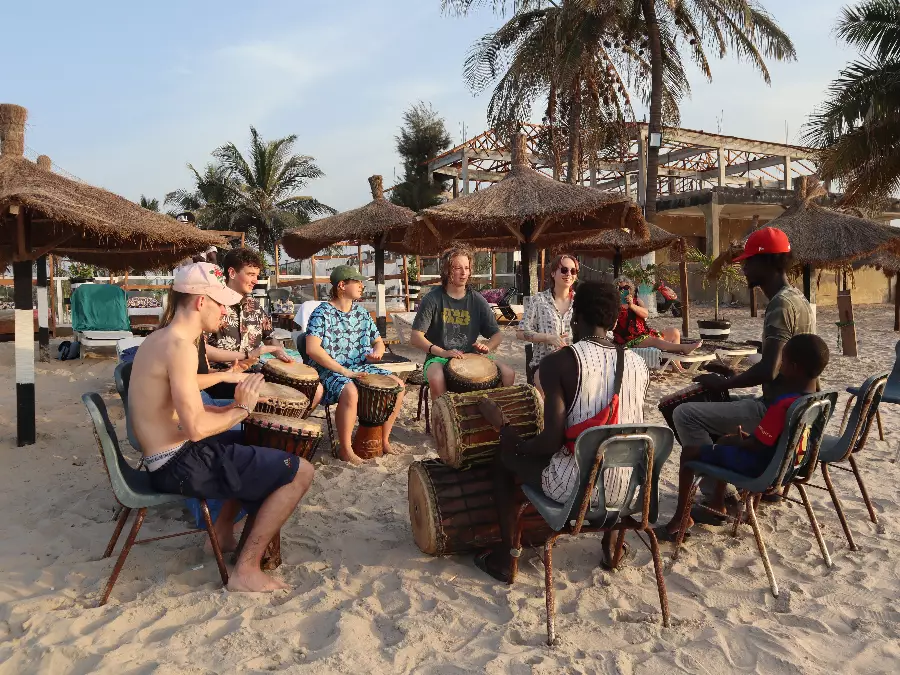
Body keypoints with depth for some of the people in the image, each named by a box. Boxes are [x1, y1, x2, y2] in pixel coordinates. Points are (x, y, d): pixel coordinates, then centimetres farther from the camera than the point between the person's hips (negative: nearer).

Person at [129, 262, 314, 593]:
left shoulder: (158, 338, 9)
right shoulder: (180, 346, -22)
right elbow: (196, 427, -29)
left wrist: (233, 407, 4)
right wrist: (241, 408, -13)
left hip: (164, 458, 10)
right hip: (182, 465, -10)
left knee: (256, 444, 31)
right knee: (300, 471, -10)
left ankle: (223, 531, 31)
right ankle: (246, 569, -2)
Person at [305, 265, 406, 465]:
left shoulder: (361, 312, 11)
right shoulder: (322, 313, -10)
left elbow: (378, 341, 20)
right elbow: (312, 348, -23)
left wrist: (377, 352, -7)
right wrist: (343, 371, -26)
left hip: (360, 367, 7)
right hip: (330, 370, -7)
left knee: (398, 385, -8)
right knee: (350, 392, -37)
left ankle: (384, 440, 5)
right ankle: (345, 449, -18)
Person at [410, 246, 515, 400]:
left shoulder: (477, 300, 5)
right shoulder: (432, 300, -6)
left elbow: (497, 335, 9)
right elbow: (415, 338, -11)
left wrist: (487, 347, -14)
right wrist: (443, 352, -25)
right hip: (439, 358, -3)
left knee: (508, 373, -17)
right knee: (436, 379, -37)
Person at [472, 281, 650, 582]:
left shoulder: (559, 361, -15)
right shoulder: (639, 364, 1)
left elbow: (551, 442, -20)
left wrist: (504, 430, -3)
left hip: (573, 486, -5)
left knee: (504, 456, 21)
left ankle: (504, 558, 28)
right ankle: (610, 546, 46)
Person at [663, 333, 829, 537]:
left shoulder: (783, 404, -30)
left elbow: (757, 446, -24)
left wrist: (736, 441, -5)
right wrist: (744, 437, 7)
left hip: (758, 466, -9)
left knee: (689, 450, 0)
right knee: (727, 443, 32)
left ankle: (681, 516, 9)